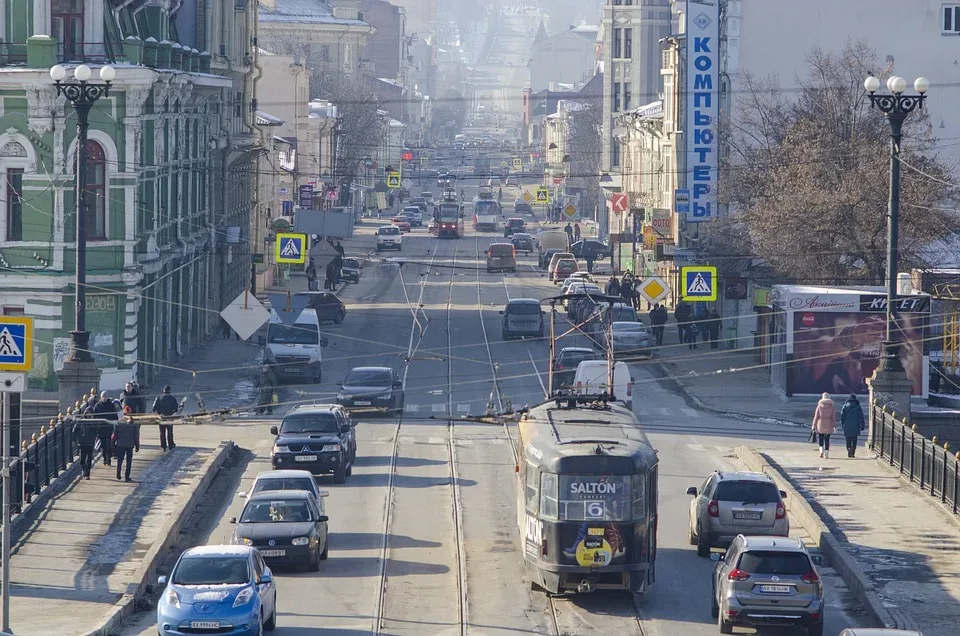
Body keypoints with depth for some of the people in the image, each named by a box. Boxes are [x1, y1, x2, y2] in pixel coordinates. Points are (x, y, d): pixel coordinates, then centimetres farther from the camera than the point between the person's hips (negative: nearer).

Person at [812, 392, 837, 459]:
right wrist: (834, 426, 1)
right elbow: (834, 417, -3)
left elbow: (816, 416, -2)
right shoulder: (831, 407, -1)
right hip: (828, 426, 1)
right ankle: (826, 454, 4)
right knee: (827, 440, 6)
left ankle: (821, 451, -10)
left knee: (820, 439, 11)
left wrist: (814, 425, 4)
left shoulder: (819, 406, -3)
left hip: (820, 425, -1)